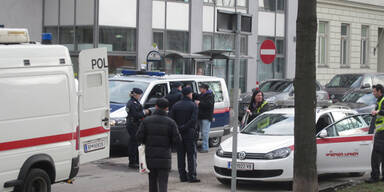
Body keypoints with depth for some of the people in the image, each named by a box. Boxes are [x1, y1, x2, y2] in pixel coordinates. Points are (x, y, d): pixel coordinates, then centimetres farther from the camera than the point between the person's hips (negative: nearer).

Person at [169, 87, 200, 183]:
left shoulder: (176, 105, 6)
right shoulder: (193, 105, -8)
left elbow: (171, 119, 0)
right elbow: (193, 120, -18)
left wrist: (178, 129, 4)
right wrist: (185, 127, -11)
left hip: (179, 134, 4)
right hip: (189, 134, -4)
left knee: (180, 156, 9)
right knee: (191, 155, 0)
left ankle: (182, 176, 10)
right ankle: (192, 176, -4)